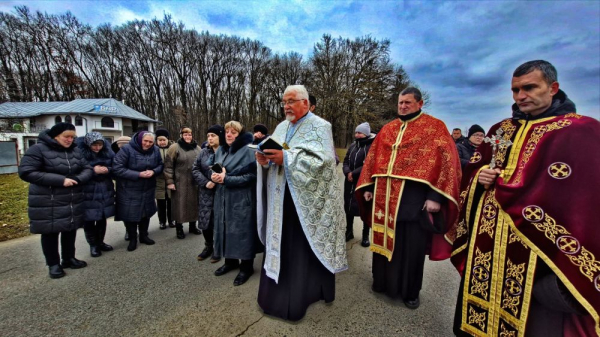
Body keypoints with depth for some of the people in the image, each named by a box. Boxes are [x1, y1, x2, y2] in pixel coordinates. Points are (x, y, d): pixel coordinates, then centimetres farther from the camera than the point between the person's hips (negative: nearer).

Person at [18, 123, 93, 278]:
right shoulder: (38, 149, -11)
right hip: (48, 203, -4)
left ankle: (69, 258, 31)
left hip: (73, 201, 5)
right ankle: (53, 264, 24)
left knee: (70, 230, 14)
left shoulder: (75, 151, 5)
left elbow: (87, 169, 5)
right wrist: (60, 180, -24)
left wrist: (77, 179, -18)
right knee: (50, 233, 8)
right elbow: (26, 172, -17)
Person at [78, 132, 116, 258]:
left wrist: (108, 170, -15)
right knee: (89, 220, 4)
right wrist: (93, 170, -23)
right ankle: (93, 245, 21)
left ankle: (100, 242, 29)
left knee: (102, 218, 13)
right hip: (88, 192, -4)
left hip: (105, 191, 4)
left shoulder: (108, 152, 2)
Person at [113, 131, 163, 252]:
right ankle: (132, 239, 23)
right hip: (129, 190, -4)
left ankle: (144, 236, 34)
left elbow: (160, 165, 7)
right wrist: (138, 174, -24)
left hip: (148, 189, 4)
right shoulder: (127, 149, -16)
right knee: (130, 214, 3)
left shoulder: (155, 150, -2)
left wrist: (153, 171, -16)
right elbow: (117, 168, -18)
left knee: (146, 212, 15)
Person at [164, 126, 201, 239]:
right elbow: (168, 166, -7)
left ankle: (193, 227, 28)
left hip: (194, 182, 4)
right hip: (180, 183, -4)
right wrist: (170, 182, -12)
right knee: (180, 205, 3)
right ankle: (179, 229, 20)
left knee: (194, 204, 12)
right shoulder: (175, 147, -5)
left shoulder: (197, 148, 9)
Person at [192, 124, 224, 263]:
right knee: (205, 221, 11)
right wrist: (205, 182, -8)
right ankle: (208, 246, 32)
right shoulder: (204, 152, 8)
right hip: (206, 193, 5)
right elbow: (195, 169, 6)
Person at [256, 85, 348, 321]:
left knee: (306, 247, 6)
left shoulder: (319, 126, -5)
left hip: (307, 200, -6)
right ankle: (279, 292, 33)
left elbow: (321, 159, -20)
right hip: (282, 197, 7)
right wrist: (265, 159, -11)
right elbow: (274, 157, 12)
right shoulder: (281, 128, 15)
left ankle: (302, 294, 26)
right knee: (281, 244, 14)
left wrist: (286, 157, -25)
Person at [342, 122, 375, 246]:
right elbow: (346, 161, 10)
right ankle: (349, 231, 33)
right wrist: (347, 172, -10)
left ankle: (365, 235, 24)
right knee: (348, 207, 15)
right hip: (350, 183, 6)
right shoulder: (352, 146, 11)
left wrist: (353, 173, -18)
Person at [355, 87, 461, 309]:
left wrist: (435, 196, -15)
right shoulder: (387, 129, 13)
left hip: (413, 197, -4)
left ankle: (410, 291, 30)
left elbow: (446, 160, -7)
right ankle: (383, 282, 35)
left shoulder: (434, 127, 0)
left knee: (411, 246, 8)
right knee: (384, 239, 14)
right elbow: (373, 158, 14)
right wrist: (367, 187, 8)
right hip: (384, 195, 4)